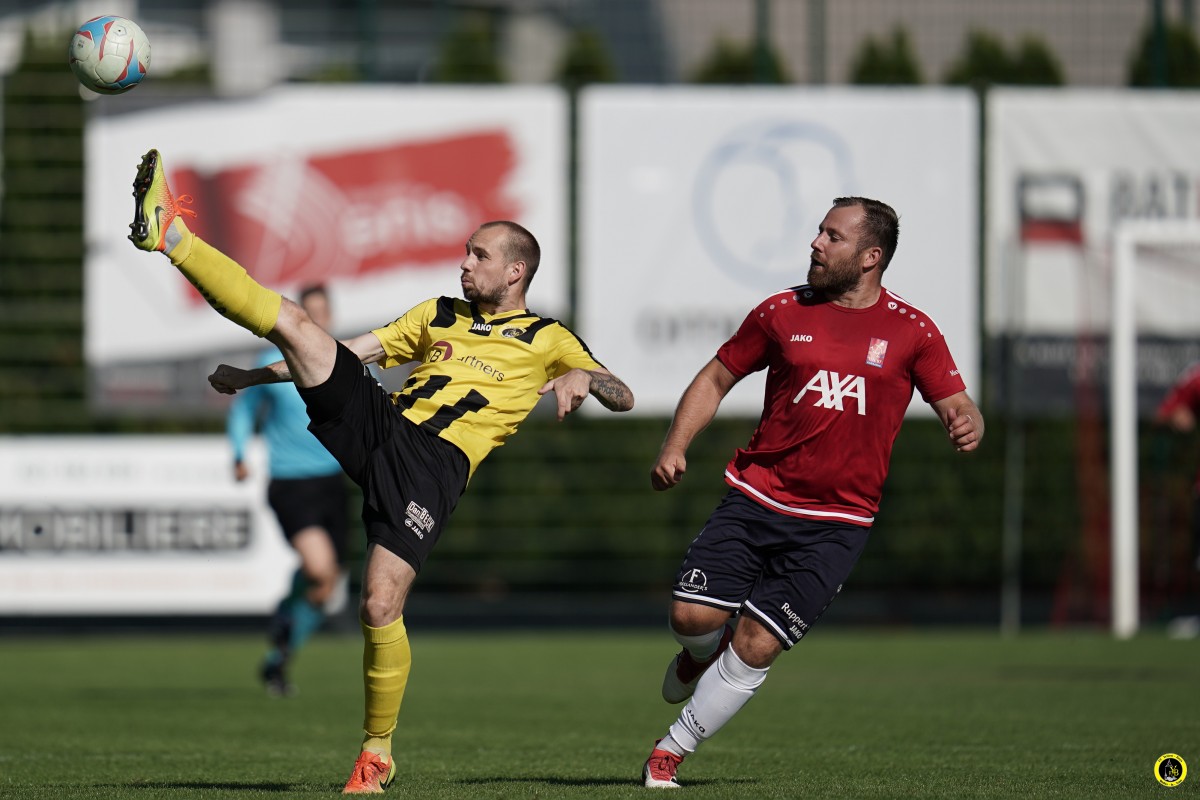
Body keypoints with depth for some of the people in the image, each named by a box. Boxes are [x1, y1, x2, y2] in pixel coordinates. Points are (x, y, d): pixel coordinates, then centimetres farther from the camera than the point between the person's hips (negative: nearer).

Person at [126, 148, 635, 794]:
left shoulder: (547, 340, 15)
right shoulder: (438, 314, 26)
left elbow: (623, 398, 8)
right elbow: (352, 351, 27)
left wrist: (583, 379, -15)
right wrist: (252, 377, 23)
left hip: (434, 462, -4)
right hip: (376, 421, 4)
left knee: (380, 606, -16)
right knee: (292, 322, -14)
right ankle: (169, 234, -19)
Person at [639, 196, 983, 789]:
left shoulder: (910, 331, 1)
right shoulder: (783, 312, 4)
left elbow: (958, 406, 2)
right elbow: (716, 379, 12)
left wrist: (967, 425, -23)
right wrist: (675, 446, -2)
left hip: (835, 526, -1)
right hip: (754, 497, 2)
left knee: (755, 647, -9)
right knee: (692, 615, -13)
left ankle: (671, 751, 8)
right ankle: (703, 653, 26)